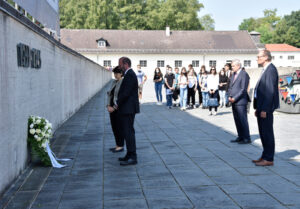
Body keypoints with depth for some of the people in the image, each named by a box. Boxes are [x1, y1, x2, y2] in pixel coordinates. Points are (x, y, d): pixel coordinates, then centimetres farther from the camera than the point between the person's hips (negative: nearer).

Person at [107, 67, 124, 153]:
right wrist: (108, 106, -2)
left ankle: (121, 146, 9)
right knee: (114, 127, 11)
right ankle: (117, 145, 21)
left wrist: (114, 107, -17)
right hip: (112, 108, 8)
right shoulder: (114, 82, 13)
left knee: (119, 127, -2)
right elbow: (109, 94, 12)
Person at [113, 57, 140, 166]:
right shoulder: (129, 74, 17)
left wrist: (117, 104, -10)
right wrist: (119, 103, 11)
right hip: (126, 109, 10)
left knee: (128, 132, -7)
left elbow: (126, 93, -20)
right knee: (126, 131, 14)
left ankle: (133, 158, -3)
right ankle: (129, 155, 23)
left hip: (129, 109, -10)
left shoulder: (130, 75, -15)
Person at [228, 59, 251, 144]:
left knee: (243, 120, -5)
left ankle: (246, 138, 1)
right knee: (237, 120, 10)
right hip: (233, 101, 8)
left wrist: (235, 98, -15)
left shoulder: (244, 74, -9)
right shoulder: (233, 74, 17)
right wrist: (229, 96, 4)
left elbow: (243, 89, -14)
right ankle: (240, 137, 18)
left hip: (240, 101, -8)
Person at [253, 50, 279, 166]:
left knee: (267, 133, -3)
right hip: (262, 107, 10)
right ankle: (265, 156, 24)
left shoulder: (271, 70, -15)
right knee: (263, 133, 15)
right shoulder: (265, 70, 16)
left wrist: (264, 109, -21)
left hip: (266, 108, -10)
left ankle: (269, 159, 5)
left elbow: (270, 91, -20)